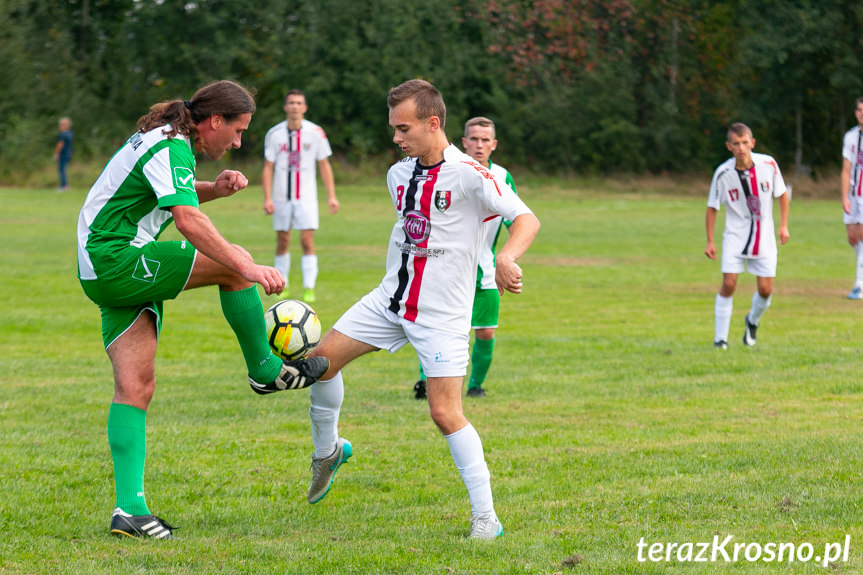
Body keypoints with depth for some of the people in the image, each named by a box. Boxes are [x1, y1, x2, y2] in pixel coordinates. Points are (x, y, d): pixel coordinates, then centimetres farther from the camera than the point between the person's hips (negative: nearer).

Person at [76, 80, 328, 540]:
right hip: (117, 260, -10)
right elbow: (188, 221, -31)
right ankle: (264, 369, 4)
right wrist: (248, 269, -34)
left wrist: (216, 188, 15)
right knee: (235, 263, -13)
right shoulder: (170, 149, -16)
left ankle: (129, 507, -4)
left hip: (102, 271, 10)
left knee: (136, 385, 2)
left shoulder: (164, 139, 15)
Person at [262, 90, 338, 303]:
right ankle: (282, 286, 19)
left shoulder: (315, 132, -2)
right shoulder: (274, 134, -1)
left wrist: (331, 196, -2)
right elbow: (268, 167, 2)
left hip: (306, 197, -1)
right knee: (282, 242, 7)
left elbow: (324, 165, 4)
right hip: (281, 196, 1)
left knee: (307, 241, -10)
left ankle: (309, 288, -7)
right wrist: (267, 198, -6)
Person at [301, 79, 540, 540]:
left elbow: (526, 219, -19)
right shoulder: (398, 174, 8)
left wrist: (506, 258, -36)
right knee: (323, 359, -1)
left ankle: (485, 515, -4)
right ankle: (327, 450, 25)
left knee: (445, 413, -13)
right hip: (390, 297, 7)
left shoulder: (468, 174, -15)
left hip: (442, 313, -7)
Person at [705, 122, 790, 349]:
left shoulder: (768, 164, -10)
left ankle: (753, 321, 32)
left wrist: (783, 225, -1)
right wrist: (710, 241, -2)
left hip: (764, 236, 1)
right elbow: (712, 207, -1)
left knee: (765, 290, 0)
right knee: (729, 284, -13)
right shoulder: (723, 173, -13)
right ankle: (720, 338, -2)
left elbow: (782, 194, 5)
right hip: (735, 235, -1)